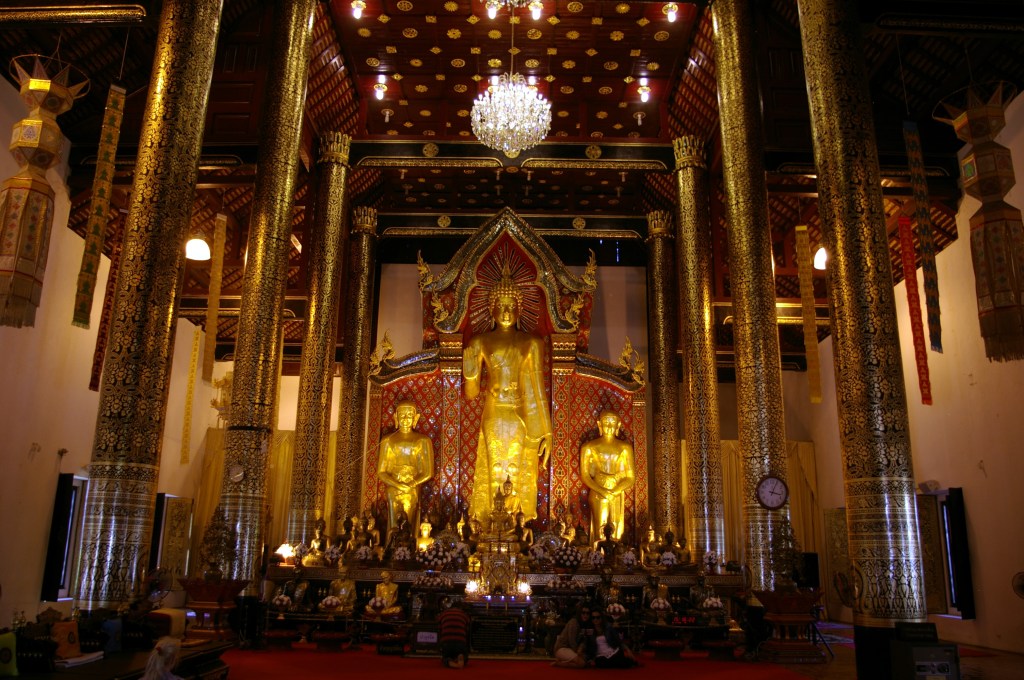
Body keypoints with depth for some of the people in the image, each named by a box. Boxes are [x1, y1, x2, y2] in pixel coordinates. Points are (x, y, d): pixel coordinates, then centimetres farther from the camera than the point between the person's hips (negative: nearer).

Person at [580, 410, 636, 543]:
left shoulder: (625, 448, 6)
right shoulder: (589, 447, 2)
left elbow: (631, 477, 4)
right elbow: (585, 475, 0)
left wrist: (614, 491, -11)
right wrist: (602, 491, -14)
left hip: (618, 496, 2)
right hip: (597, 496, -2)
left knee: (616, 535, 2)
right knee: (599, 533, -6)